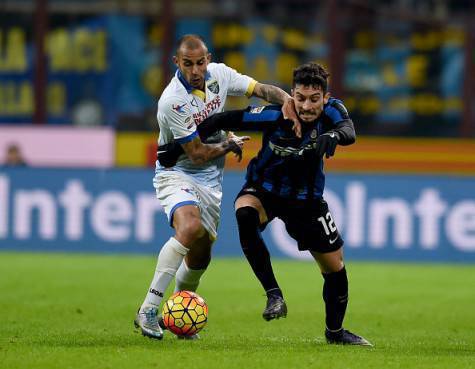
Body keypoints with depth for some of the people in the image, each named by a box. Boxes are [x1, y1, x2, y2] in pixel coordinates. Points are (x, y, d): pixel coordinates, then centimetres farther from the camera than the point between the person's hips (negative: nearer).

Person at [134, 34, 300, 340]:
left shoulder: (219, 74, -7)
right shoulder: (172, 102, -26)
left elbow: (262, 89, 1)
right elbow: (197, 154, -20)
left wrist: (288, 101, -19)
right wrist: (230, 145, -5)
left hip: (211, 179, 7)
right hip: (177, 174, -7)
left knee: (201, 255, 10)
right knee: (190, 228, -33)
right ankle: (148, 309, -32)